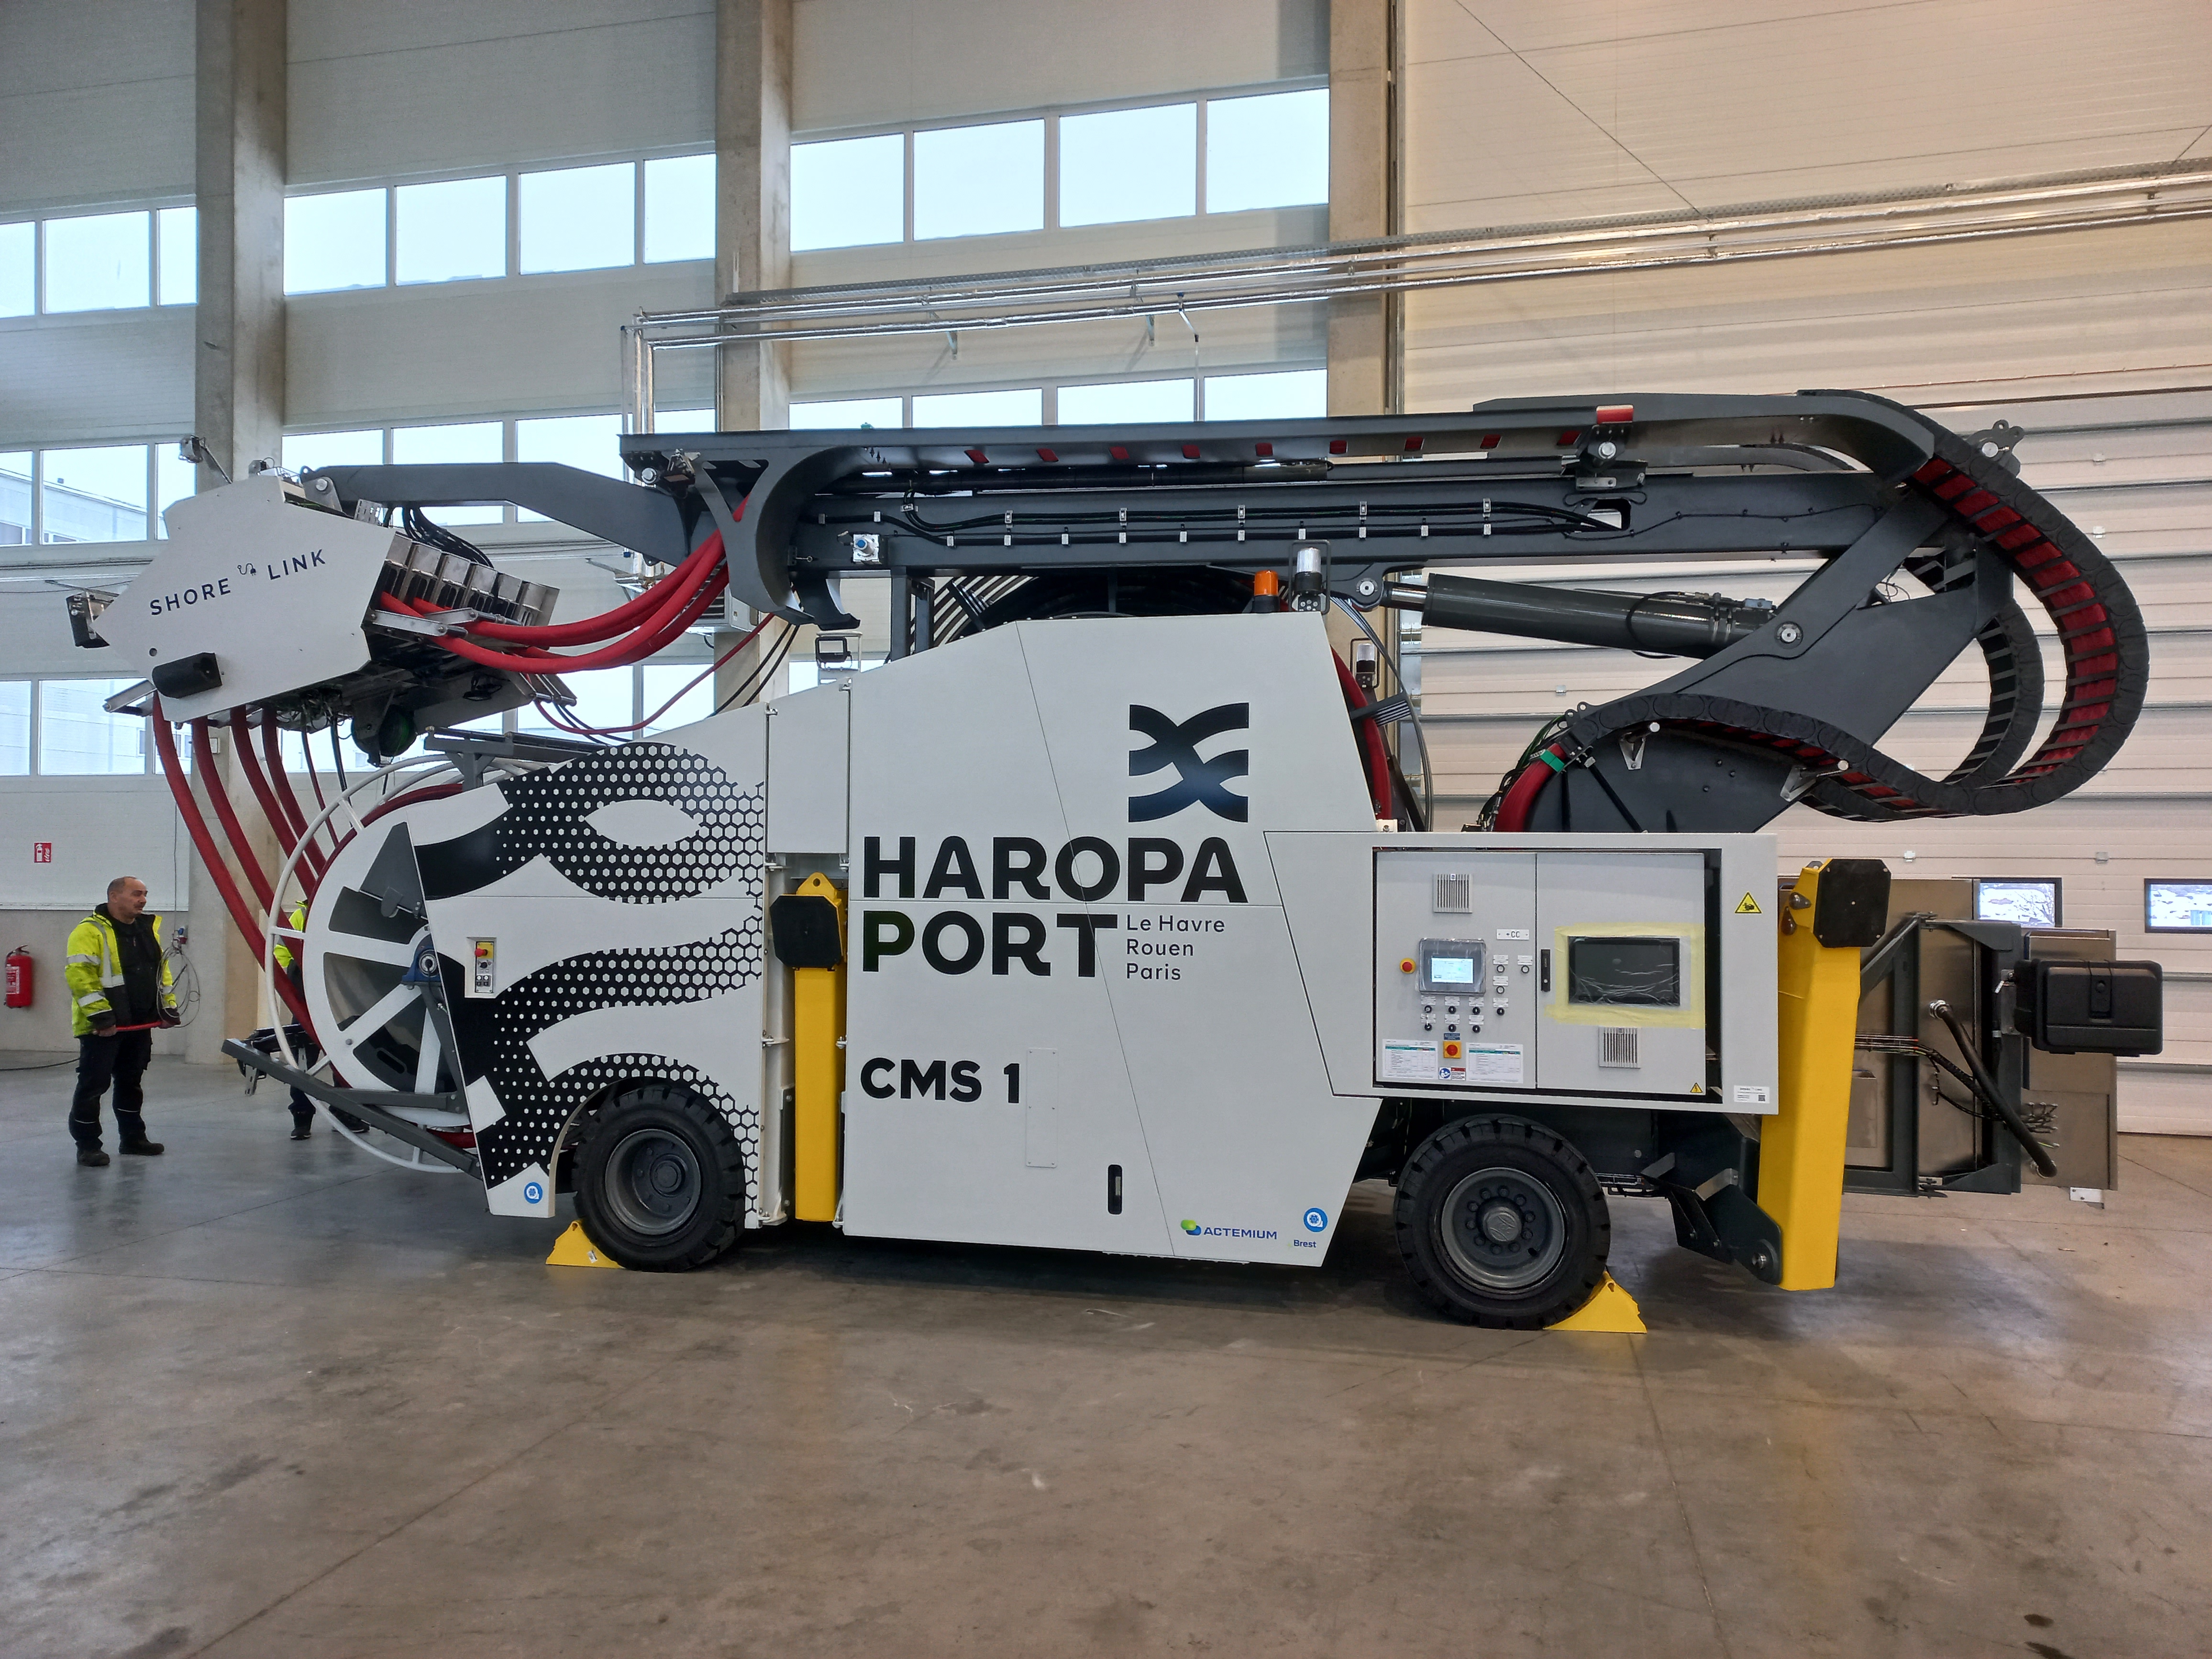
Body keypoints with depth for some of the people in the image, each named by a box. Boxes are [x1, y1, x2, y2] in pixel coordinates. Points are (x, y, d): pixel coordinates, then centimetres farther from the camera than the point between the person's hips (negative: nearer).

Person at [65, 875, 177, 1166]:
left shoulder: (149, 929, 13)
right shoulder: (90, 932, -12)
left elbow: (162, 971, 20)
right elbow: (79, 976, -19)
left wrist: (169, 1008, 12)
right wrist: (100, 1016, -22)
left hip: (140, 1025, 7)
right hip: (102, 1028, -7)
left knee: (131, 1082, 17)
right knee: (93, 1085, -2)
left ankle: (133, 1137, 26)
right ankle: (87, 1146, 7)